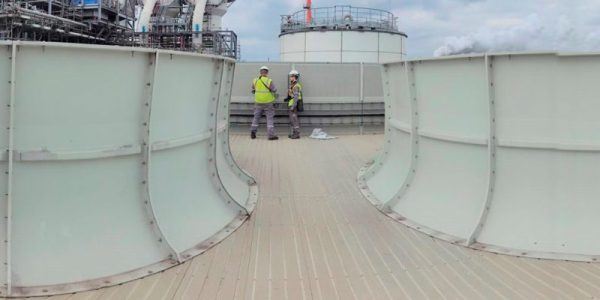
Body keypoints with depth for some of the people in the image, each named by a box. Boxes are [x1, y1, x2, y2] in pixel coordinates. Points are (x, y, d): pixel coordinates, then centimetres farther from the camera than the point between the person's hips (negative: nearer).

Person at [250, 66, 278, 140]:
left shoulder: (255, 80, -2)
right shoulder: (269, 81, -13)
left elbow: (253, 90, 12)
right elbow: (274, 90, -1)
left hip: (258, 102, 3)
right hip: (268, 103, -3)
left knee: (256, 117, 16)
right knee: (270, 118, 1)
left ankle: (253, 133, 12)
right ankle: (271, 135, -4)